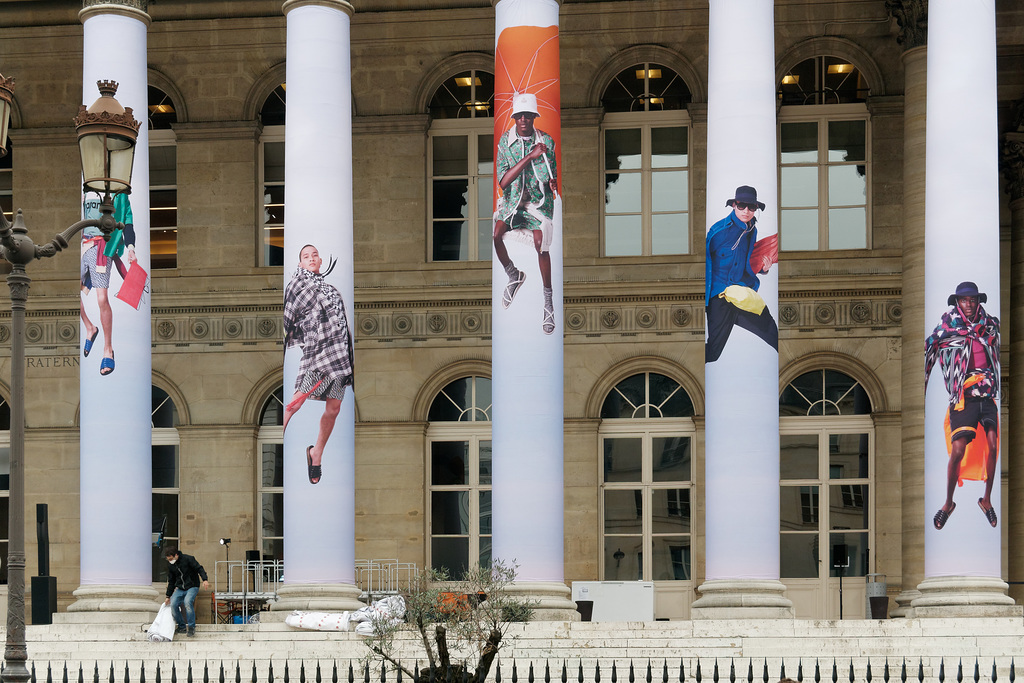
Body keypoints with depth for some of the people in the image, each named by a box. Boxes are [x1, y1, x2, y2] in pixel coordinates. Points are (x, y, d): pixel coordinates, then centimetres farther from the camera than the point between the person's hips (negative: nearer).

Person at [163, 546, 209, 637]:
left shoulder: (188, 559, -9)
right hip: (180, 588, 5)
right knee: (173, 604, -20)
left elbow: (199, 569, -11)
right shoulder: (171, 566, 8)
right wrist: (168, 596, 21)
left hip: (192, 586, -5)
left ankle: (191, 627, -20)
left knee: (187, 602, -32)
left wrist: (205, 579, -28)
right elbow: (171, 582, 18)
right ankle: (182, 627, -3)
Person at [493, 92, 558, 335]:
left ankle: (548, 302, -11)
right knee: (495, 233, -23)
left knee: (540, 244, -23)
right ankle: (513, 275, 7)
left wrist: (554, 182, -13)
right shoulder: (505, 141, -5)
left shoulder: (547, 142, -3)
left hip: (539, 200, -1)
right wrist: (530, 156, -23)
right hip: (513, 199, 1)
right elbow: (503, 182, -16)